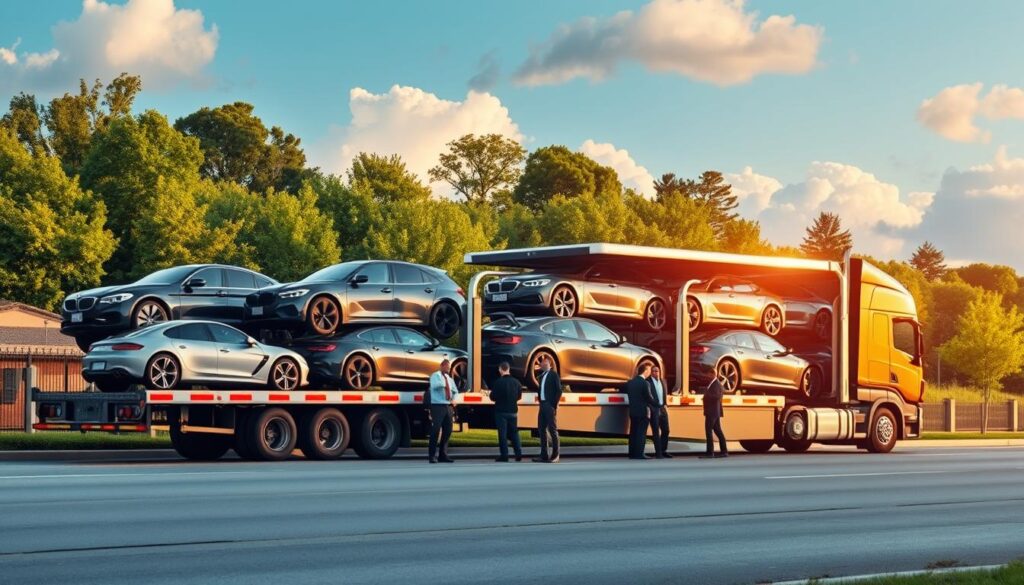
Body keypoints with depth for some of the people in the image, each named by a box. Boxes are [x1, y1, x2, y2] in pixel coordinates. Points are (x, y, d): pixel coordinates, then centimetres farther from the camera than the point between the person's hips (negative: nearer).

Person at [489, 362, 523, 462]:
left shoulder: (498, 382, -15)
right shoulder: (516, 382, 1)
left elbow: (493, 397, -11)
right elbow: (519, 396, 11)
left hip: (501, 411, -5)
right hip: (513, 411, 5)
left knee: (502, 434, 0)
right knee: (514, 433, 13)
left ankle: (504, 455, -2)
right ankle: (519, 454, 9)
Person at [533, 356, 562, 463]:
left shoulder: (554, 374, -5)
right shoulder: (541, 376, 16)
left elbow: (559, 390, -10)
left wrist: (554, 405, -13)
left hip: (550, 406, -8)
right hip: (542, 405, 8)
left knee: (552, 430, -5)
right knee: (541, 429, 8)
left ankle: (555, 455, -2)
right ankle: (544, 455, 13)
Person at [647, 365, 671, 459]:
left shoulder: (663, 381, 12)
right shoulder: (648, 382, -7)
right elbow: (647, 396, -10)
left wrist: (665, 405, 8)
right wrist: (648, 409, -16)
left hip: (662, 409, 6)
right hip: (653, 409, -6)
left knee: (665, 430, 8)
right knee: (656, 432, -3)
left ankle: (663, 451, 20)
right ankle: (658, 453, 2)